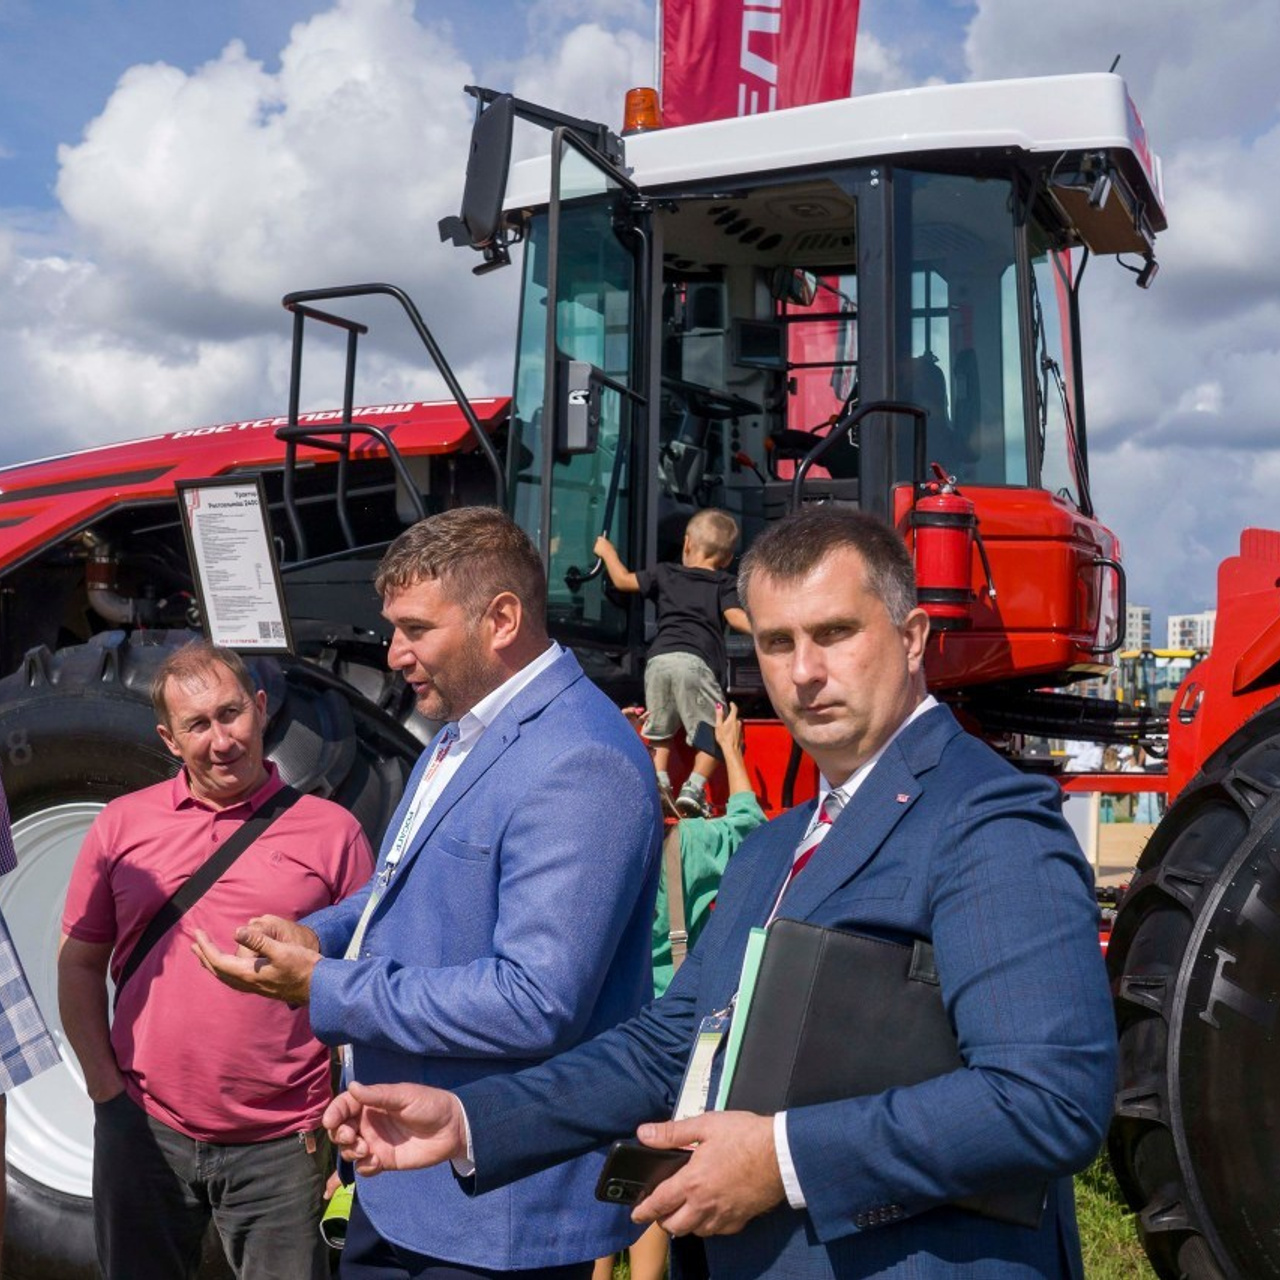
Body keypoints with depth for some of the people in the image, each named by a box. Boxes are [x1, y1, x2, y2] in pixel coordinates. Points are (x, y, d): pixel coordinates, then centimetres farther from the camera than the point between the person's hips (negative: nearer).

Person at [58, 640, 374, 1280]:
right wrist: (104, 1083, 0)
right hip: (144, 1132, 2)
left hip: (281, 1146, -2)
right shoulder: (122, 825, 4)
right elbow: (80, 962, 9)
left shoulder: (330, 830, -2)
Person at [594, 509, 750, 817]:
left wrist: (607, 551, 48)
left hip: (658, 659, 3)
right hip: (694, 662, -3)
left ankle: (659, 783, 2)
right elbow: (736, 617, -1)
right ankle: (693, 789, -7)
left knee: (659, 732, 17)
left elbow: (623, 580, 32)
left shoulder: (665, 575, 24)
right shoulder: (723, 584, 16)